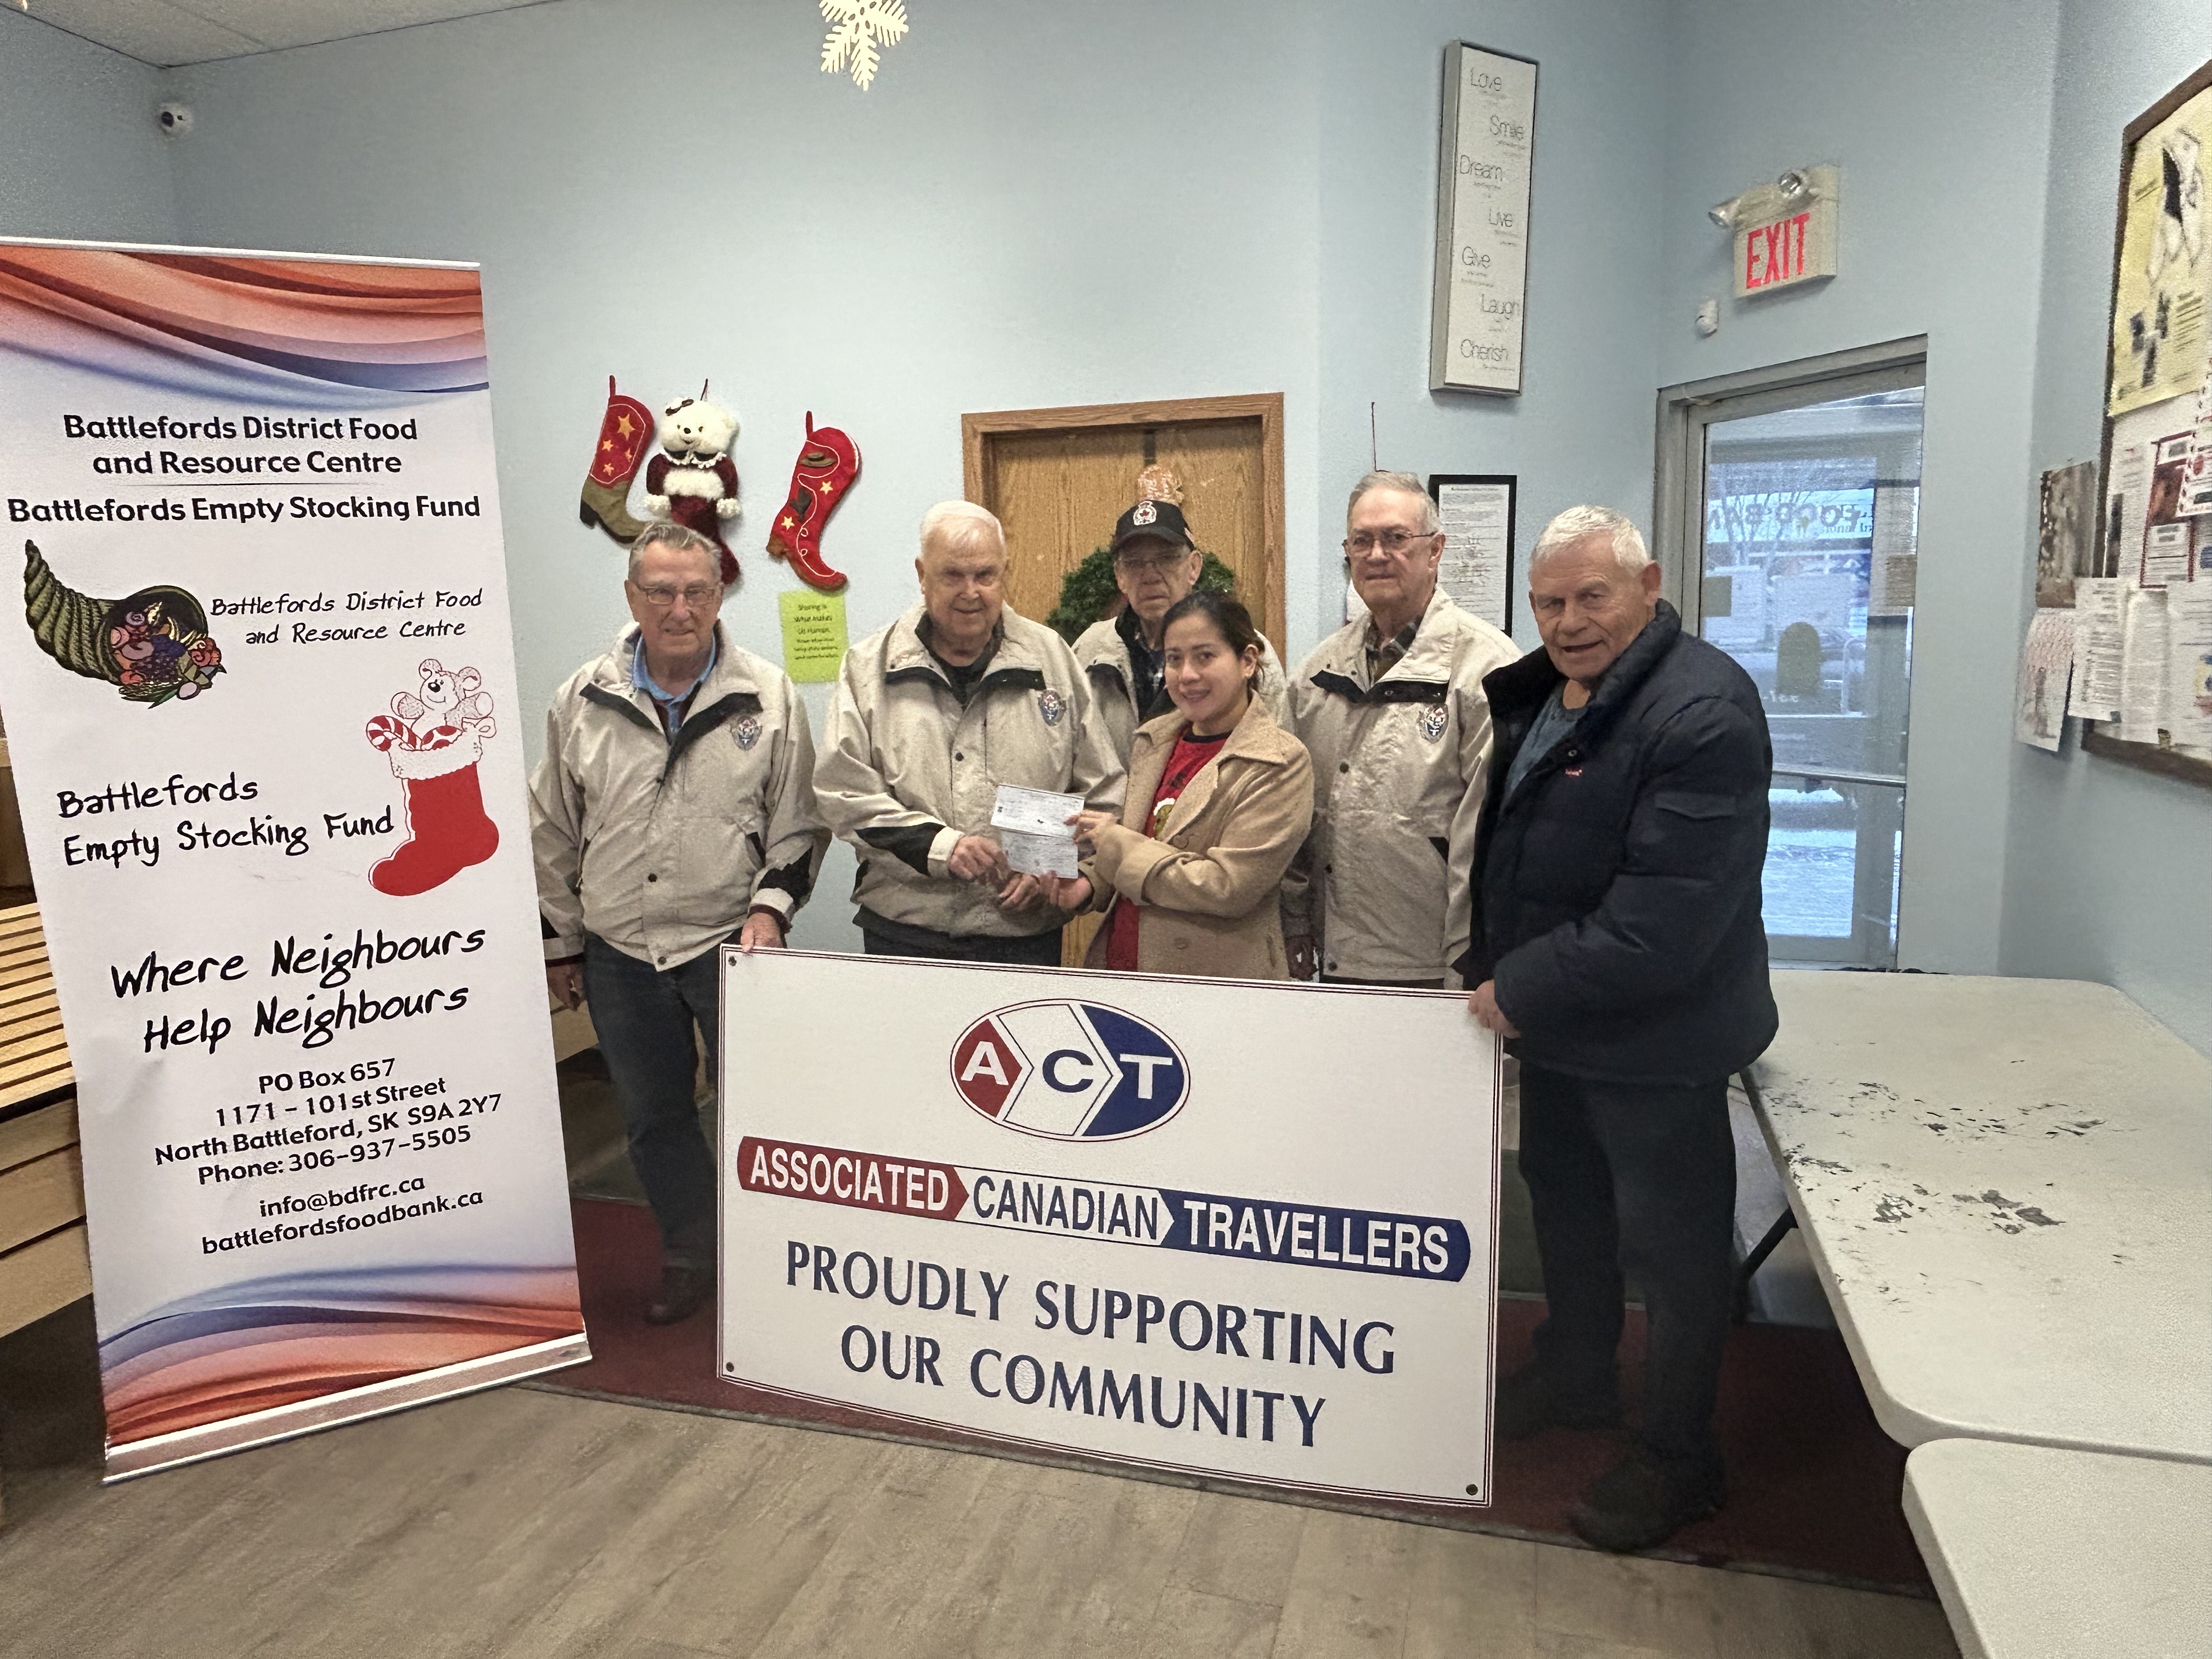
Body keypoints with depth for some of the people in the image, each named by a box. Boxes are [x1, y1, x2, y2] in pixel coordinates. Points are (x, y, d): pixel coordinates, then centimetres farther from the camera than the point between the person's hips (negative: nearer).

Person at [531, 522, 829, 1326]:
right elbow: (553, 831, 10)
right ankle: (689, 1258, 33)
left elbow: (800, 822, 3)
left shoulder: (768, 696, -3)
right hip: (620, 954, 3)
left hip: (733, 944, -2)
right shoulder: (583, 700, 2)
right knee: (654, 1118, 15)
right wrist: (561, 942, 11)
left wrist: (771, 903, -11)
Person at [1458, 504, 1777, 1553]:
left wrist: (1522, 991, -22)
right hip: (1554, 1026, 9)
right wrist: (1496, 977, 7)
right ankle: (1574, 1377, 48)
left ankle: (1676, 1458, 28)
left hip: (1654, 1043, -9)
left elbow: (1661, 924, -29)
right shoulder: (1537, 694, 6)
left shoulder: (1702, 713, -24)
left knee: (1670, 1248, 8)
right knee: (1565, 1207, 25)